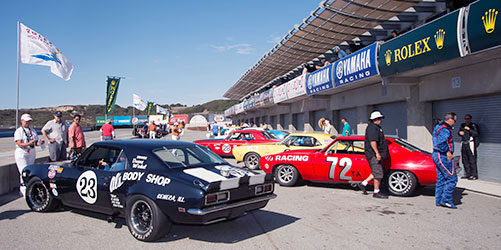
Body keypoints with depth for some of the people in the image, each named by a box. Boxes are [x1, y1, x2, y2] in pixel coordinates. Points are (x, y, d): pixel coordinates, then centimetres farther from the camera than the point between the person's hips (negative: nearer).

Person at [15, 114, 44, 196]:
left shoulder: (33, 131, 14)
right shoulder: (18, 131, -3)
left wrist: (40, 142, -7)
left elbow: (36, 142, 15)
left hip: (31, 153, 6)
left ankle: (22, 191, 18)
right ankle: (25, 192, -12)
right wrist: (28, 144, -29)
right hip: (21, 153, -6)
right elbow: (19, 144, -13)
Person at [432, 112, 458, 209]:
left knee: (441, 179, 14)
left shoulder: (439, 127, 14)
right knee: (452, 179, -4)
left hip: (436, 155, 11)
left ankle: (438, 200, 19)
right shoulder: (445, 130, -20)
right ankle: (446, 200, -1)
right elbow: (440, 143, -32)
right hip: (443, 157, -11)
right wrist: (448, 151, -19)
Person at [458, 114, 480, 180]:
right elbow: (459, 132, 25)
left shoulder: (474, 125, -3)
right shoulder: (462, 125, 15)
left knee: (472, 160, -8)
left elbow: (477, 134, -15)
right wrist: (459, 133, 3)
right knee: (464, 160, 8)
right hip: (463, 144, 6)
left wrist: (469, 129, -21)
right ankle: (467, 174, 16)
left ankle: (474, 175, -3)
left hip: (470, 144, -6)